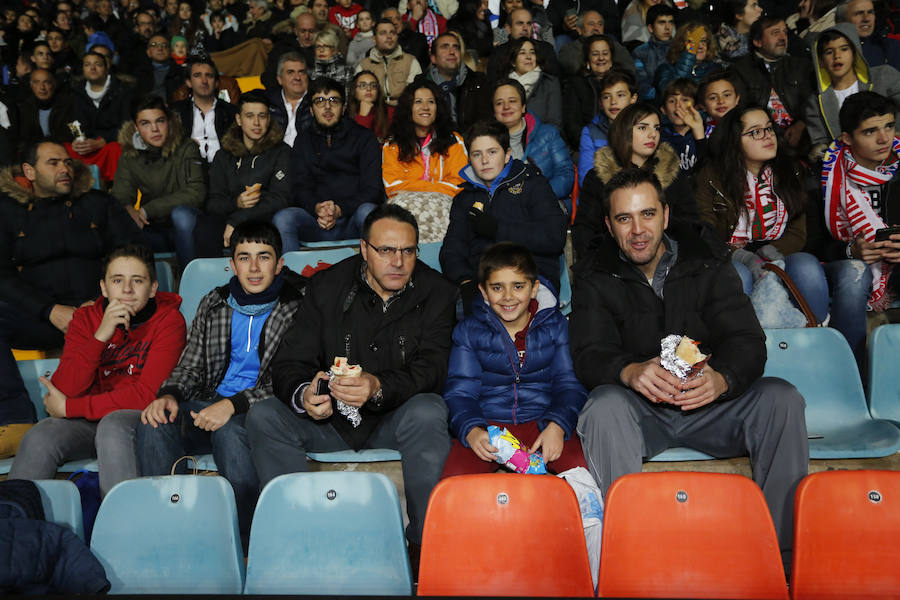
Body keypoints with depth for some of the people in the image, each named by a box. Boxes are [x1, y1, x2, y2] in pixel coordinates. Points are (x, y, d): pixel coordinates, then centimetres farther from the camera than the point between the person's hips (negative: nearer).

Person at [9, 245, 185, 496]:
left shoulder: (168, 320, -7)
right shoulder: (86, 319, 5)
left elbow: (149, 394, -15)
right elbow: (64, 390, -7)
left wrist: (69, 408, -10)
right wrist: (100, 336, -20)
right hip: (90, 419, 4)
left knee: (113, 426, -34)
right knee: (39, 438, -23)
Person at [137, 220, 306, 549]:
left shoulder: (298, 306, 0)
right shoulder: (213, 304, 17)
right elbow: (190, 367, 17)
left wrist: (234, 405, -22)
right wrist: (169, 394, -7)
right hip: (213, 405, 5)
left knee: (229, 430, -37)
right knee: (155, 422, -24)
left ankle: (246, 543, -24)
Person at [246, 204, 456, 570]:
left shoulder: (436, 294, -3)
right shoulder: (327, 287, 1)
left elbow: (431, 370, -15)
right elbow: (288, 364, -3)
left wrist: (379, 388, -36)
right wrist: (304, 395, -28)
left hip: (394, 422, -2)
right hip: (330, 421, 2)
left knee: (428, 413, -34)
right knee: (262, 417, -20)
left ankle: (424, 541, -21)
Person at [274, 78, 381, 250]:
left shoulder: (364, 137, 10)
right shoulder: (304, 141, 19)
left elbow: (372, 189, 0)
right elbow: (300, 188, 9)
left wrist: (340, 209, -16)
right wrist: (316, 208, -15)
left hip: (352, 219, -1)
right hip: (315, 221, 2)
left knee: (368, 211, -36)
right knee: (283, 218, -27)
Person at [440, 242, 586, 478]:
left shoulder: (555, 325, 8)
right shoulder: (468, 331, 6)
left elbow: (569, 385, 5)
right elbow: (459, 392, 1)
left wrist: (557, 426, -16)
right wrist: (471, 430, -21)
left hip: (541, 421, 1)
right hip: (487, 425, 0)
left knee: (582, 465, -27)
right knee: (453, 478, -27)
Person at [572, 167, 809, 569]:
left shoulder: (708, 262, 3)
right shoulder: (595, 279, 1)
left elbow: (747, 340, -7)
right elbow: (588, 355, -12)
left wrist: (722, 378, -32)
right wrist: (630, 372, -37)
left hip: (707, 403, 2)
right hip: (639, 408, -1)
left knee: (781, 399, -23)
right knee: (603, 408, -33)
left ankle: (783, 551, -15)